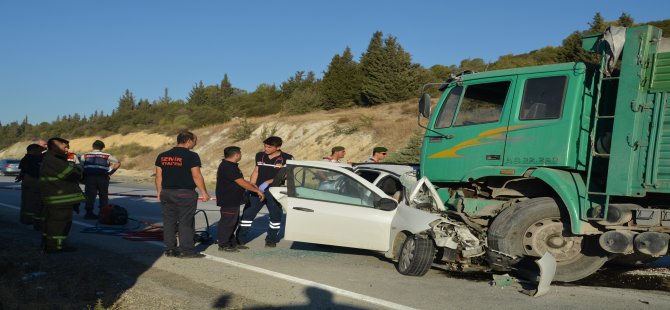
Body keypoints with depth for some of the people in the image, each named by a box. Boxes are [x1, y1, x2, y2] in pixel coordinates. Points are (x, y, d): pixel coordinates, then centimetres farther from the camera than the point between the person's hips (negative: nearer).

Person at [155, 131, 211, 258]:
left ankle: (170, 249, 15)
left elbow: (158, 176, 10)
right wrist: (204, 192, -5)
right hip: (185, 194, -6)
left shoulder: (162, 156, 9)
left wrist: (159, 192, 19)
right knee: (186, 222, 1)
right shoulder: (191, 156, -9)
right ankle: (186, 250, 2)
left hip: (166, 193, 6)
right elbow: (197, 176, -12)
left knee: (169, 222, 11)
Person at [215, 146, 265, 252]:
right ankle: (223, 245, 4)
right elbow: (242, 183, -23)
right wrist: (257, 191, -16)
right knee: (227, 222, -4)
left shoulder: (231, 166, 14)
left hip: (233, 200, 11)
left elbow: (241, 180, 21)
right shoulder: (228, 168, -22)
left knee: (233, 222, 17)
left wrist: (253, 186, 15)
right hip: (228, 201, -11)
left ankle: (232, 242, 26)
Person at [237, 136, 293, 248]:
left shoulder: (287, 158, -7)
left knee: (275, 215, 7)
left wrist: (268, 182, -20)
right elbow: (256, 172, 13)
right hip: (257, 190, 3)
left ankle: (271, 239, 24)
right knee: (247, 213, 0)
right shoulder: (260, 156, 8)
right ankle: (240, 238, 8)